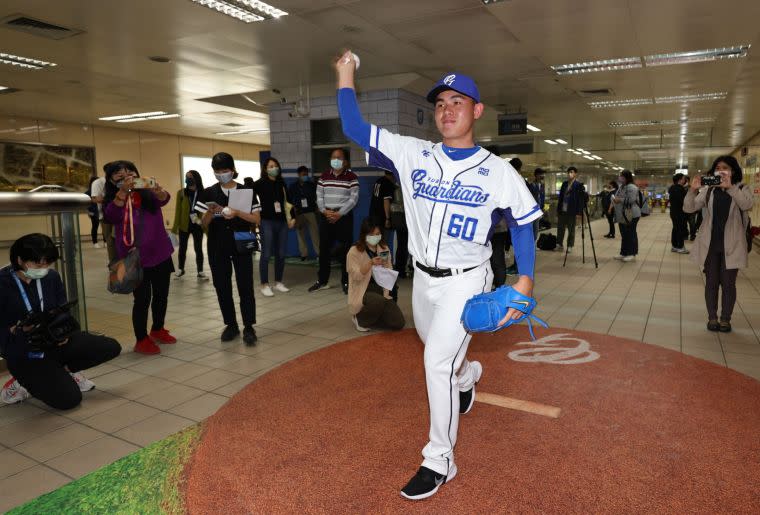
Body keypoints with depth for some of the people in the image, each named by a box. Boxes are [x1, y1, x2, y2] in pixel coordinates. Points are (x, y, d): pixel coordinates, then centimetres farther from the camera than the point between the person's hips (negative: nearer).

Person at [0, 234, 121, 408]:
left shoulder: (51, 277, -3)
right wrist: (18, 330, -33)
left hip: (55, 342, 5)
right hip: (24, 354, -5)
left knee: (111, 347, -9)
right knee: (69, 399, -20)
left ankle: (63, 371, 10)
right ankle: (25, 382, 8)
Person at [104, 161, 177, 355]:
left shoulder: (148, 193, 0)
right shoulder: (113, 199, -3)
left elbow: (163, 199, -20)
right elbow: (111, 216, -23)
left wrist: (158, 190, -43)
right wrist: (122, 191, -35)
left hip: (160, 254, 3)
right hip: (135, 258, -3)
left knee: (161, 295, 14)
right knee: (142, 298, -1)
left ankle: (158, 330, 35)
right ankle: (142, 340, 13)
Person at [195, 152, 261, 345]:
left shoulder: (246, 191, 0)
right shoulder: (209, 193, 3)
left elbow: (257, 219, -3)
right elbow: (204, 223, 3)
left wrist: (237, 213, -18)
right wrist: (210, 212, -18)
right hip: (217, 247, 2)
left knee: (245, 286, -3)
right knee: (222, 286, 7)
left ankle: (249, 327, 6)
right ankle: (231, 325, 21)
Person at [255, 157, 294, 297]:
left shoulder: (281, 183, 12)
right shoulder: (260, 184, -4)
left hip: (282, 221, 5)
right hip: (267, 222, -5)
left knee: (281, 254, 8)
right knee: (266, 254, -3)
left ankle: (278, 282, 19)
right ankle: (265, 285, 4)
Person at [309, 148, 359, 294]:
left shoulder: (352, 177, -2)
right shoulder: (323, 177, 10)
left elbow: (353, 198, -9)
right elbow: (319, 197, 8)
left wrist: (339, 213, -15)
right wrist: (324, 211, -9)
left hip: (344, 217, -4)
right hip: (326, 217, 4)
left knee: (345, 251, 0)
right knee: (324, 250, 7)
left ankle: (346, 282, 8)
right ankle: (322, 281, 18)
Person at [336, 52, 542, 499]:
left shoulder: (498, 171, -9)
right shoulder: (413, 154, -3)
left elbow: (522, 225, -2)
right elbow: (355, 129, -4)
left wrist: (525, 281, -11)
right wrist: (346, 75, -6)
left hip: (466, 280, -4)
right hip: (423, 277, 4)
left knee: (438, 360, -12)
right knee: (440, 354, 21)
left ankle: (440, 461, 5)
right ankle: (467, 376, 58)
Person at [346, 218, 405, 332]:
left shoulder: (384, 249, 6)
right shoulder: (354, 251, -9)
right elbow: (356, 276, -17)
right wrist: (371, 263, -32)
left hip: (381, 290, 5)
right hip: (362, 292, -5)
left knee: (398, 323, -10)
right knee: (379, 301, -38)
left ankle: (372, 316, 18)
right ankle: (360, 319, -8)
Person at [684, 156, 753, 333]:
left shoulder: (742, 189, 0)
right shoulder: (708, 190, 4)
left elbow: (747, 205, -21)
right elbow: (689, 208, -5)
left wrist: (730, 187, -31)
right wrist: (693, 190, -21)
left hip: (731, 246, -1)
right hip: (710, 245, 1)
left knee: (728, 283, 6)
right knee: (711, 282, 8)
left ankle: (725, 319, 17)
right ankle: (712, 317, 17)